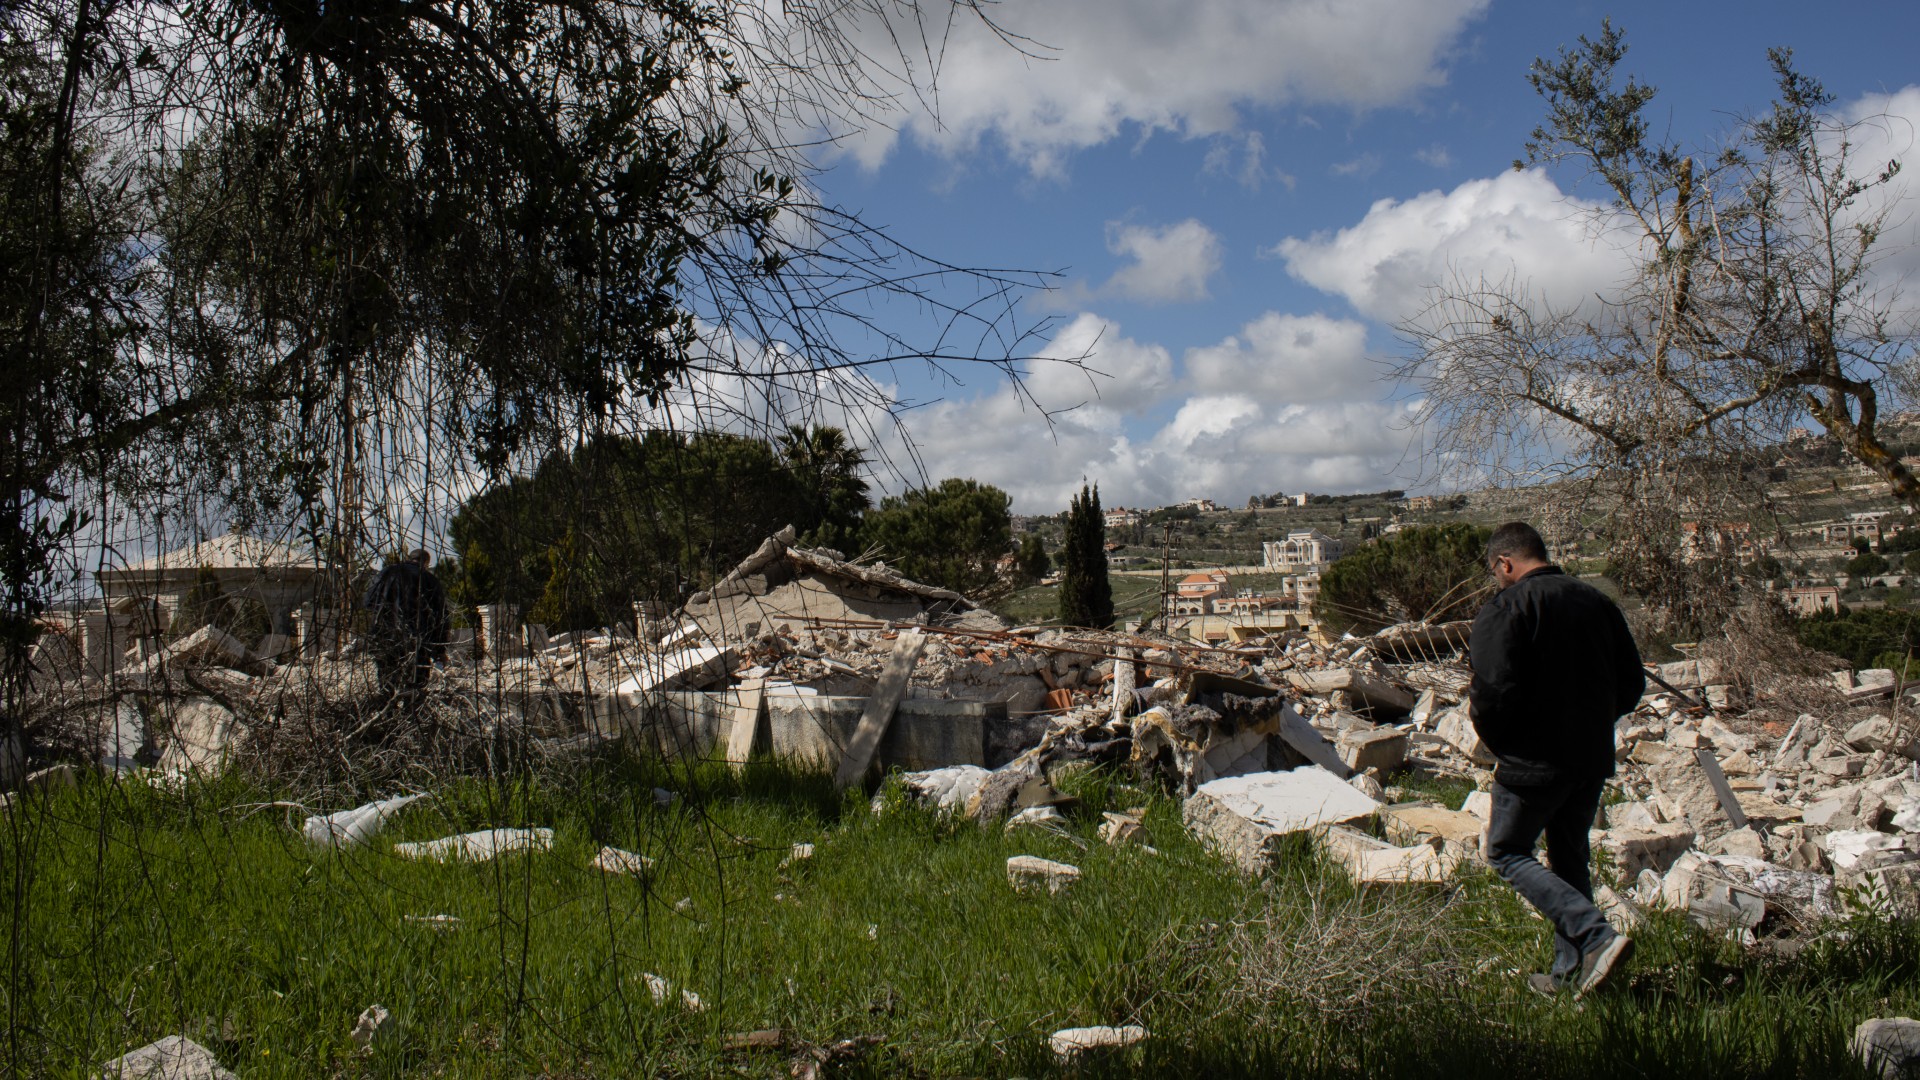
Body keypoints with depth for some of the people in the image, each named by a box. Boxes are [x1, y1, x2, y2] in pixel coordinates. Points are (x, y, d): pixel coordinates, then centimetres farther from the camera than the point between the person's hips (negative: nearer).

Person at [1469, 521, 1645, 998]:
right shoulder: (1596, 601, 7)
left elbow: (1495, 690, -23)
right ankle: (1570, 972, 22)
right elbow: (1632, 684, 11)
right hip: (1593, 759, 7)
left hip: (1534, 761, -7)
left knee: (1506, 852, 8)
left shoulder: (1505, 609, -14)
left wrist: (1495, 740, -4)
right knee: (1570, 858, 19)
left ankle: (1596, 936, -8)